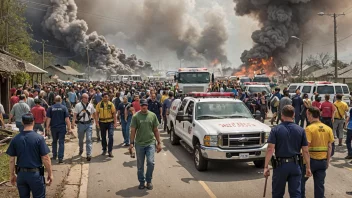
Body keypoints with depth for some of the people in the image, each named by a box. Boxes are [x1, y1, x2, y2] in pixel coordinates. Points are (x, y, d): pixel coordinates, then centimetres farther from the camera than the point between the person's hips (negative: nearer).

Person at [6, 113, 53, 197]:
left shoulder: (15, 139, -2)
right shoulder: (39, 138, -14)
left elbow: (11, 160, 3)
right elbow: (45, 159, -13)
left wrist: (12, 175, 15)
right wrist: (50, 174, -3)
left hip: (21, 174, 4)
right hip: (35, 174, -4)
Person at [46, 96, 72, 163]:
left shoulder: (50, 108, -1)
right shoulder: (64, 108, -5)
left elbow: (48, 118, -3)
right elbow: (67, 119, -8)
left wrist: (47, 127, 3)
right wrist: (69, 128, -4)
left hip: (53, 127, 2)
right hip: (62, 127, -2)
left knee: (54, 141, 19)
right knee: (61, 142, 0)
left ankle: (54, 156, 26)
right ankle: (60, 158, -5)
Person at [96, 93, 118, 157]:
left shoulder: (111, 104, -1)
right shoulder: (99, 104, 0)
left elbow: (114, 114, 0)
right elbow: (97, 114, 2)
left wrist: (115, 122, -6)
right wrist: (97, 122, -5)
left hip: (110, 122, -1)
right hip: (102, 122, 1)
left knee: (111, 136, -10)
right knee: (103, 137, 13)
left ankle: (110, 151, -2)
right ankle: (104, 150, 30)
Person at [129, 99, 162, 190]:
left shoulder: (152, 115, 3)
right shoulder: (136, 116, -2)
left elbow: (156, 130, 7)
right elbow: (133, 130, -1)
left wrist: (159, 143, 5)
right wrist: (132, 143, -9)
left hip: (150, 143, 0)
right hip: (139, 144, 0)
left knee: (151, 163, -10)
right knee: (140, 165, 9)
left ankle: (149, 181, 12)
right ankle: (142, 182, 27)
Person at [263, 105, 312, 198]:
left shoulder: (276, 130, -6)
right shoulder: (300, 130, 1)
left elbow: (270, 149, -13)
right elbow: (305, 151, 0)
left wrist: (266, 167, -12)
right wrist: (308, 167, 8)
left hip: (280, 165, -1)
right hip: (295, 165, 1)